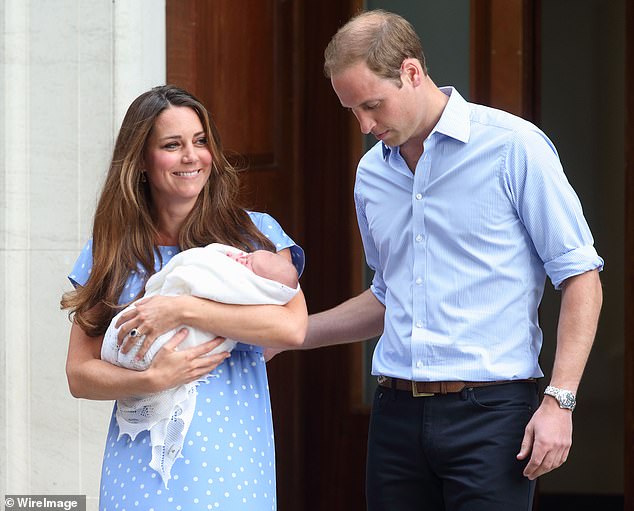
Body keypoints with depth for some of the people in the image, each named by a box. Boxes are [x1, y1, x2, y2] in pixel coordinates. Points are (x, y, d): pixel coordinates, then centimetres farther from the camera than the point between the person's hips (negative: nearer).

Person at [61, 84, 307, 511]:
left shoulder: (254, 233, 3)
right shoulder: (110, 252, 7)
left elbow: (293, 326, -13)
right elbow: (79, 374, 4)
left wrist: (182, 310, -15)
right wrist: (153, 379, -14)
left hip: (231, 458, -1)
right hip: (140, 462, 1)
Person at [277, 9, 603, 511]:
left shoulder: (513, 146, -6)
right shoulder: (371, 173, 13)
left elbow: (580, 278, -5)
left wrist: (558, 401, -12)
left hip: (490, 412, -5)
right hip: (397, 412, 6)